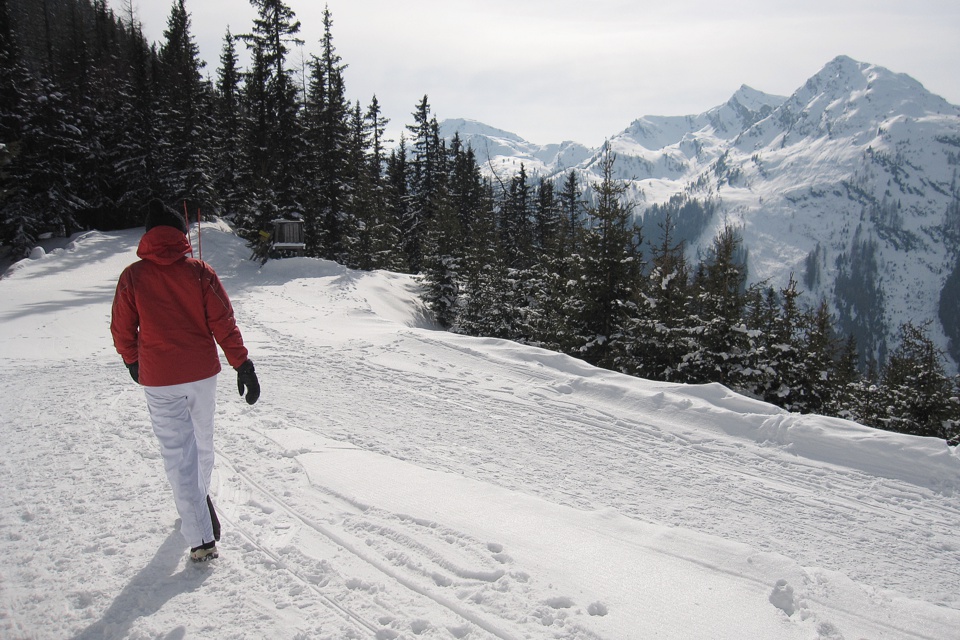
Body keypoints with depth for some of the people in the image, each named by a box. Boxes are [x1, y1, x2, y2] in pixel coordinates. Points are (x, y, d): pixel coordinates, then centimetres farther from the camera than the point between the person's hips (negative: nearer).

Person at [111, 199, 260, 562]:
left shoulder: (132, 277, -5)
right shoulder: (200, 271, -5)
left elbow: (122, 330, 3)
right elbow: (223, 322, -8)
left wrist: (132, 362, 21)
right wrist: (242, 365, -3)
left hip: (159, 381, -2)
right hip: (203, 373, 2)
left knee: (178, 456, 3)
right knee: (202, 442, 22)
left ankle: (202, 539, 2)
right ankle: (200, 500, 45)